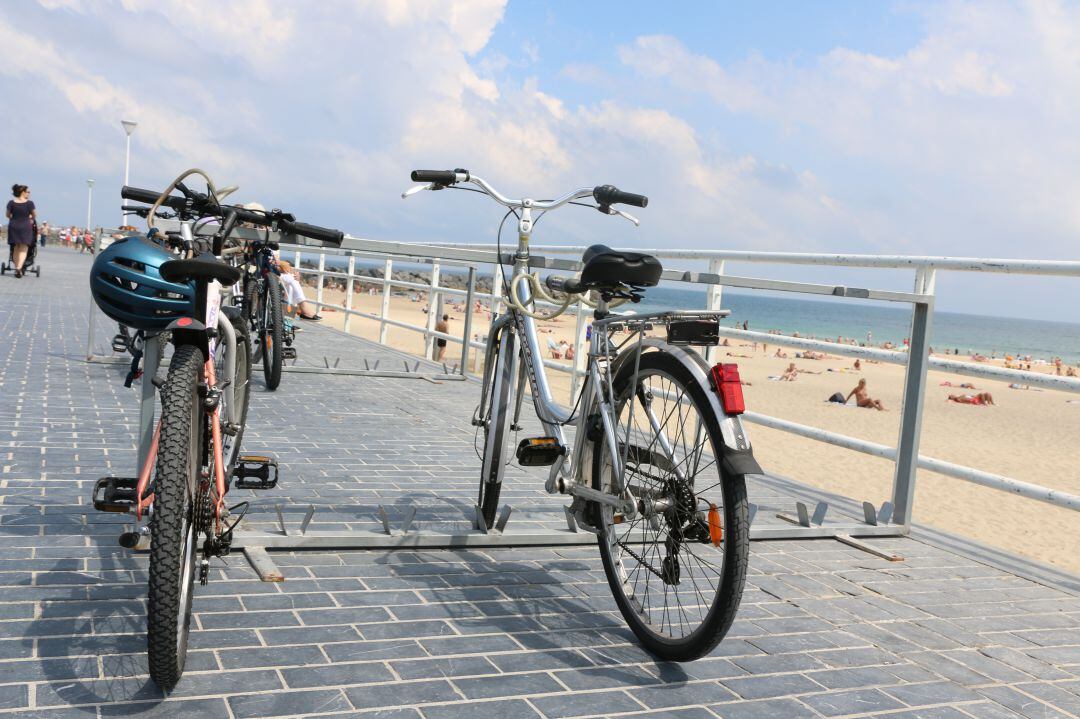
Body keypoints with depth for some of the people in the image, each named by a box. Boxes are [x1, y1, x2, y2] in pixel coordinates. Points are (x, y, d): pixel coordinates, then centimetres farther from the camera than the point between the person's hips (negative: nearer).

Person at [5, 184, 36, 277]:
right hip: (26, 227, -3)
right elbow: (34, 215, 4)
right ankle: (19, 267, -18)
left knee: (16, 248, 15)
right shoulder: (29, 203, -9)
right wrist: (31, 218, 27)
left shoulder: (11, 203, -1)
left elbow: (8, 215, 9)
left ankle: (17, 268, 18)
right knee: (24, 249, 0)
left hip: (13, 227, 3)